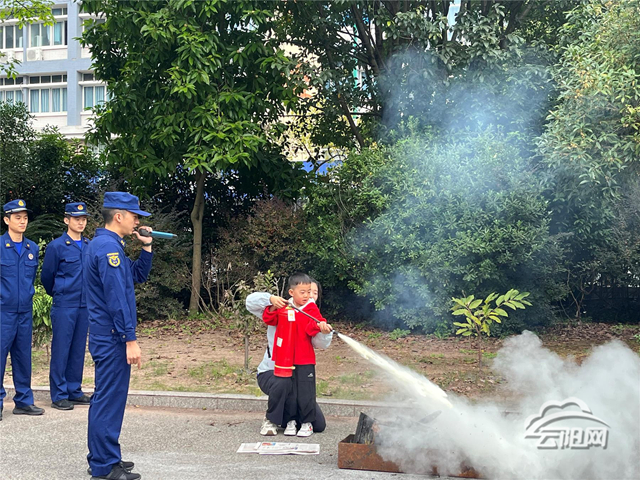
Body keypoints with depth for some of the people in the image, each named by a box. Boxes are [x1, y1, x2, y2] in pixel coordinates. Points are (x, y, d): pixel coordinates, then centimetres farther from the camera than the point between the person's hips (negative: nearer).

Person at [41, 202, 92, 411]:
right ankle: (59, 395, 7)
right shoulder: (56, 246, -6)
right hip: (64, 306, -5)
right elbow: (46, 276, 3)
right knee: (61, 350, 0)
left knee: (78, 350, 10)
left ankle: (74, 391, 20)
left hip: (85, 306, 5)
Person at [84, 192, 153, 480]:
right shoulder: (108, 247, -18)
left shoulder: (105, 244, 15)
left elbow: (138, 276, 22)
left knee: (106, 397, 16)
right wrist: (130, 339, -21)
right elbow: (117, 299, -22)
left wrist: (146, 247, 9)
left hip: (105, 335, 11)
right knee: (110, 398, -4)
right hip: (112, 337, -11)